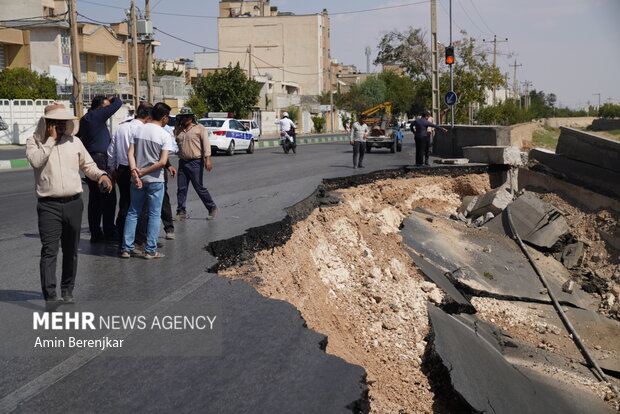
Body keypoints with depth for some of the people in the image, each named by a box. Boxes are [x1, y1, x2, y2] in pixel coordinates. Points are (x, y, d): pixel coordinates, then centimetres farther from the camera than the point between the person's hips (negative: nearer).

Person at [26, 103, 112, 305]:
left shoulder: (74, 141, 13)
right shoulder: (34, 142, 2)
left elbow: (88, 165, 18)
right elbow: (36, 161, -18)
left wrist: (101, 175, -2)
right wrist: (51, 139, -11)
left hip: (74, 203, 4)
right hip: (49, 205, -4)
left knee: (71, 250, 11)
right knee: (49, 250, -11)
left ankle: (67, 291, 23)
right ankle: (50, 295, -13)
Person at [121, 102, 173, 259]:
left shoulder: (137, 130, 2)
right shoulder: (164, 136, -9)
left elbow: (130, 154, -6)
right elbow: (162, 162, -17)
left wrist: (135, 172, -12)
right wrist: (144, 172, -10)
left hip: (137, 180, 4)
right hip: (155, 180, -4)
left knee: (133, 213, 12)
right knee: (154, 215, 6)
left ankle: (126, 248, 14)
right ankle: (150, 250, 7)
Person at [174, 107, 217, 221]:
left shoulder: (199, 128, -2)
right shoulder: (179, 130, 15)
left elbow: (206, 144, -9)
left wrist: (208, 159, -20)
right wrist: (177, 127, 5)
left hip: (196, 162, -5)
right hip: (183, 163, 6)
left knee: (199, 187, -3)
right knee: (181, 188, 3)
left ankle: (212, 208, 11)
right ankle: (181, 212, 9)